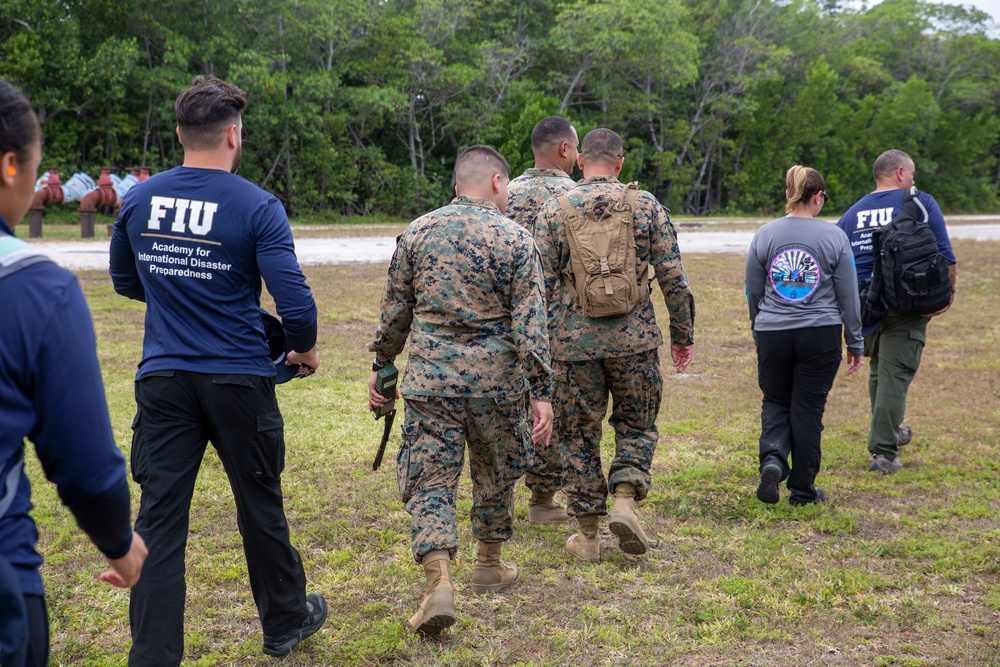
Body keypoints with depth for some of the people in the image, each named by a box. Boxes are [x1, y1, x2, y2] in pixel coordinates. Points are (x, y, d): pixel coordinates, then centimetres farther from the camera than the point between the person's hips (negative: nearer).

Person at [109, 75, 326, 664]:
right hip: (239, 380, -2)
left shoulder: (138, 201, 2)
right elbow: (295, 301, -16)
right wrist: (306, 349, 3)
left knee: (160, 516, 4)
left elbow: (125, 281, 17)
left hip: (163, 380, 3)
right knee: (260, 505, 15)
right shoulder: (257, 207, -12)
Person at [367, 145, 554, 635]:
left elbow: (394, 313, 8)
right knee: (496, 472, 20)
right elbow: (530, 324, -9)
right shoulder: (513, 238, -4)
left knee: (429, 482, 2)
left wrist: (381, 369, 19)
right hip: (496, 380, 0)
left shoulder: (417, 233, 3)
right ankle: (489, 565, 34)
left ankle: (439, 581, -14)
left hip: (430, 378, 1)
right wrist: (542, 393, -7)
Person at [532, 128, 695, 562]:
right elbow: (673, 278, 0)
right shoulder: (646, 206, 0)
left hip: (573, 342, 0)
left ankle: (588, 535, 14)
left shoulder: (553, 211, -1)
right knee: (637, 425, 18)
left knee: (578, 433, 11)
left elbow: (541, 287, -2)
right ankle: (624, 499, -3)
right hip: (634, 339, 0)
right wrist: (682, 335, 10)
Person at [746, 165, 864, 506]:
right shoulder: (834, 237, -5)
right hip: (820, 337, -1)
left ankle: (772, 458, -9)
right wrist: (855, 343, 10)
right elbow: (848, 296, 0)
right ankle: (802, 490, 14)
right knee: (808, 409, 7)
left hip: (772, 334, 1)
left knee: (775, 402, 17)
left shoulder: (764, 235, 0)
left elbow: (753, 293, 8)